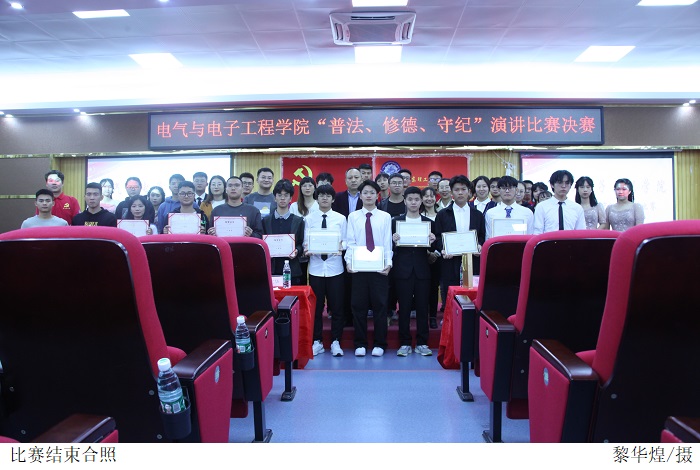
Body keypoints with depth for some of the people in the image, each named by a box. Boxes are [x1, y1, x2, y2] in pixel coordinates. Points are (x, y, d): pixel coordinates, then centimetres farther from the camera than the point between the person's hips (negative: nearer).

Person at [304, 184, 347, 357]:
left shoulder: (341, 219, 5)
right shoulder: (309, 218, 5)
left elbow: (346, 242, 3)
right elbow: (305, 241, 2)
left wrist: (341, 246, -19)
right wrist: (307, 249, -19)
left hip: (335, 267, 0)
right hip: (315, 266, 0)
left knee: (337, 306, 4)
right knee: (316, 306, 7)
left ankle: (335, 342, 17)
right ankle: (317, 341, 20)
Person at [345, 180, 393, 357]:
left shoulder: (385, 217, 6)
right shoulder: (353, 216, 7)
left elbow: (388, 243, 2)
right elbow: (351, 242, 2)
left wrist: (388, 263, -10)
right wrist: (349, 261, -11)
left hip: (379, 267, 0)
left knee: (380, 305, 4)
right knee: (359, 305, 5)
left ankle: (379, 344, 16)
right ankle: (360, 344, 17)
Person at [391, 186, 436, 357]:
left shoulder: (429, 222, 9)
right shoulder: (396, 221, 5)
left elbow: (432, 249, 9)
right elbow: (390, 246, 2)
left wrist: (432, 242, -12)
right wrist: (394, 242, -19)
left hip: (422, 270, 1)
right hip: (403, 269, -1)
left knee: (422, 307, 5)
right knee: (404, 307, 3)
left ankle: (422, 343, 16)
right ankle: (405, 343, 13)